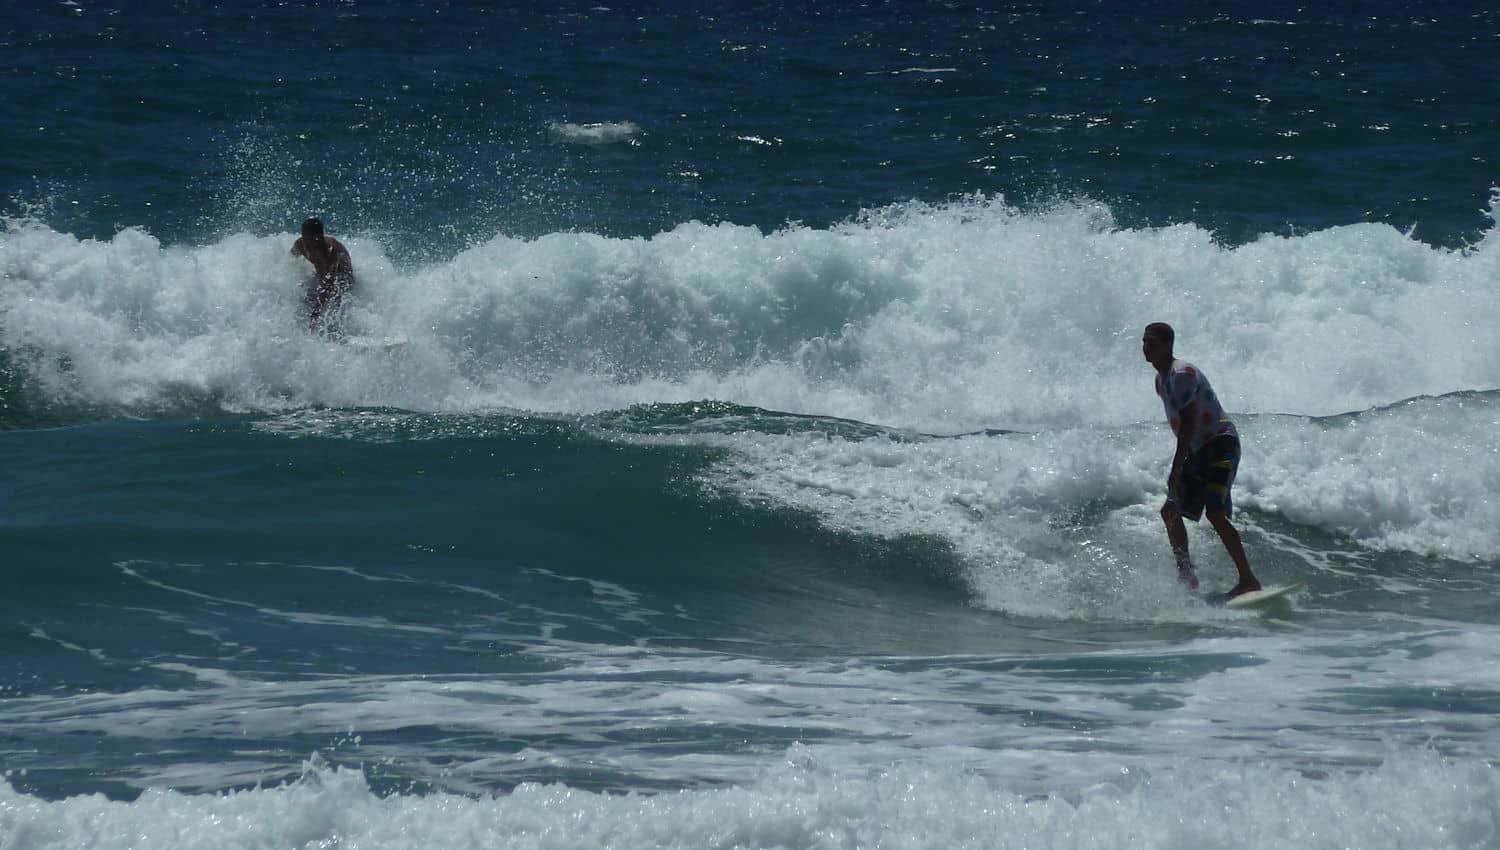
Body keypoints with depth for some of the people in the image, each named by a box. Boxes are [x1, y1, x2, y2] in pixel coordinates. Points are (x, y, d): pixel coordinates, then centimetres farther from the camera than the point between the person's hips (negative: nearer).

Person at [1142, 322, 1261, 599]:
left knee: (1214, 512, -23)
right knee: (1170, 511, 10)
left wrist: (1176, 470, -25)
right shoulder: (1161, 380, 15)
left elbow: (1188, 425, -22)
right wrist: (1180, 469, 22)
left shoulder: (1182, 374, -16)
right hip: (1199, 451, 10)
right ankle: (1186, 577, 17)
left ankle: (1248, 579, -25)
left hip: (1221, 443, -10)